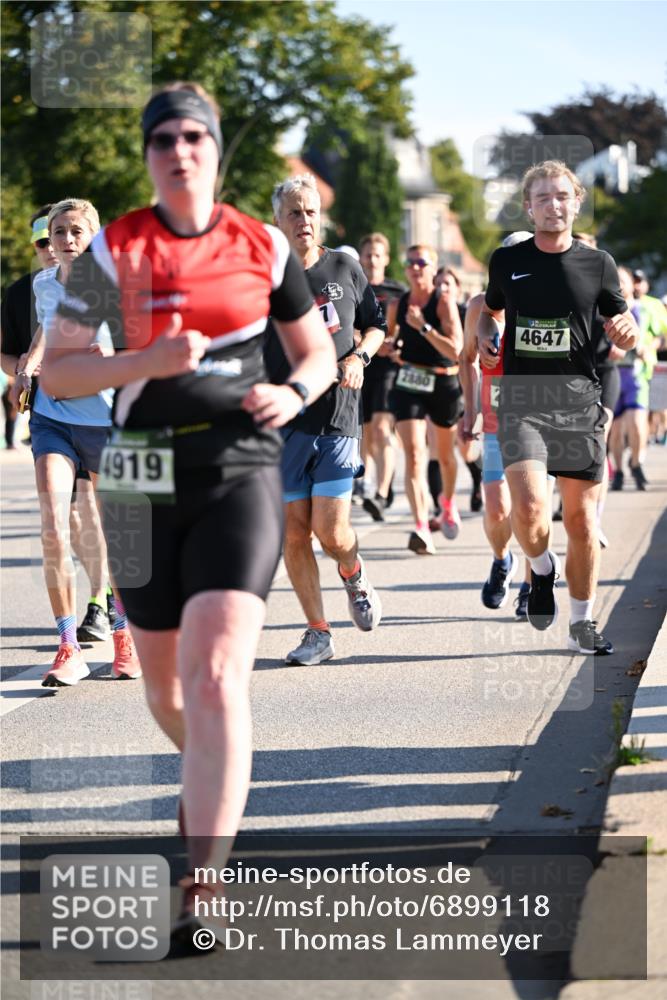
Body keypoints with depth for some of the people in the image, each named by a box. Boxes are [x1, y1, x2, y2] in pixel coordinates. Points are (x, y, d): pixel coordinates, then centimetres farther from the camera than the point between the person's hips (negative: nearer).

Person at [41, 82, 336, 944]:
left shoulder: (261, 248, 4)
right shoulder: (112, 251, 1)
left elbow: (318, 353, 16)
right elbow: (56, 372, -1)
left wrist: (293, 394, -6)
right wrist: (150, 361, -16)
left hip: (240, 473, -2)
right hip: (144, 479, 2)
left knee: (216, 673, -19)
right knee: (165, 686, 14)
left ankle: (200, 893, -21)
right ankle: (211, 774, 51)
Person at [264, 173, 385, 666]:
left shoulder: (345, 268, 5)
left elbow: (376, 324, 18)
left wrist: (360, 357, -2)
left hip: (338, 416, 0)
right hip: (282, 421, 0)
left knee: (331, 532, -8)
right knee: (294, 533, 0)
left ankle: (355, 574, 27)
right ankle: (317, 632, 13)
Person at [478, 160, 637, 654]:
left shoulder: (597, 264, 5)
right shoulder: (507, 260, 7)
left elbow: (627, 337, 13)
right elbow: (490, 310, 26)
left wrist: (625, 328, -10)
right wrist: (485, 338, 5)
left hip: (579, 401, 1)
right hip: (521, 399, -1)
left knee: (581, 520, 3)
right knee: (529, 508, -20)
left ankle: (582, 623, 19)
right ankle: (541, 568, 13)